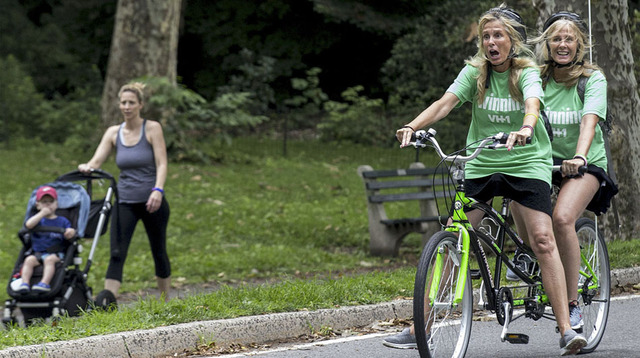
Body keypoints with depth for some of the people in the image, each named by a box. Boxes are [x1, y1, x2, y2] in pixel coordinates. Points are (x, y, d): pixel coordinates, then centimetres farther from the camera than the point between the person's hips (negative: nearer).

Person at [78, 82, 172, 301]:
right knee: (117, 254, -11)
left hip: (151, 201, -2)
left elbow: (162, 164, -12)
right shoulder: (113, 133, 6)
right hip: (125, 202, 2)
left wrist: (158, 190, -27)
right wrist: (87, 167, -23)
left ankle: (165, 304, 27)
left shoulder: (152, 129, -5)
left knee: (159, 253, 11)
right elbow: (96, 161, 1)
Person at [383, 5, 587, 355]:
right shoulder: (474, 72, 0)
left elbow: (532, 105, -27)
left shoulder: (527, 73, -7)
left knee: (543, 240, -16)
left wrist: (525, 129, -50)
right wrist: (413, 126, -31)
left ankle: (566, 330, -15)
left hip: (526, 163, -3)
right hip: (481, 165, 3)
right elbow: (446, 102, -13)